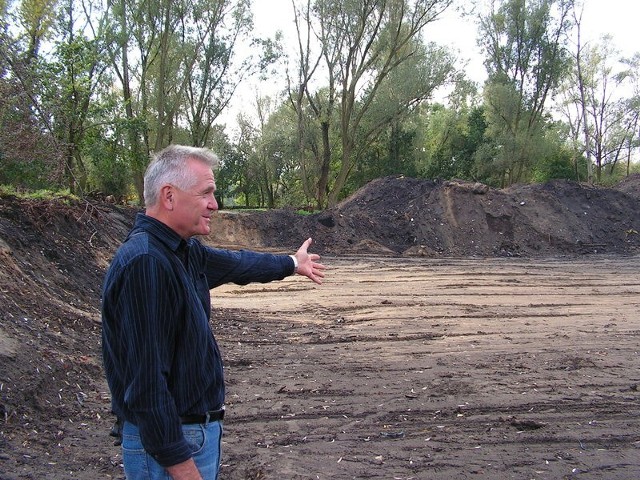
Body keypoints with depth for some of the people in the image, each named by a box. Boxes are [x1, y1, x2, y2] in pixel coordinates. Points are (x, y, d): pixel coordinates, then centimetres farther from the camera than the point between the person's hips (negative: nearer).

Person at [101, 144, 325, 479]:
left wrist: (291, 264, 40)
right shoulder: (144, 263, -25)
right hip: (169, 443, -9)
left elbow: (234, 263, 25)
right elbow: (146, 381, -27)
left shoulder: (183, 252, 4)